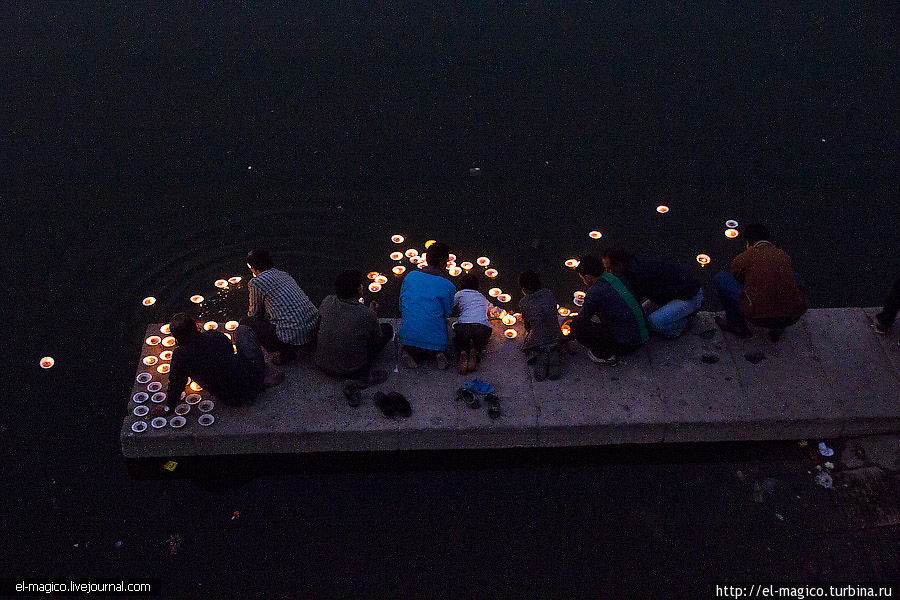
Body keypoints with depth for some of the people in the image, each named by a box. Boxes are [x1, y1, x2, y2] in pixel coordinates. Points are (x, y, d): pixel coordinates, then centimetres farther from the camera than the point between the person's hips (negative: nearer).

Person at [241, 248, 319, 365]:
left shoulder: (256, 282, -5)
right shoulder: (284, 274, 19)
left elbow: (255, 313, 11)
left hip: (294, 339, -8)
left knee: (245, 322, 6)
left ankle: (284, 352, 3)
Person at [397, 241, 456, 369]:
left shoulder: (410, 276, 3)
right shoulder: (448, 286, -7)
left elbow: (401, 306, 12)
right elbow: (447, 314, 4)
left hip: (407, 336, 2)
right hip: (435, 339, -2)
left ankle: (410, 353, 0)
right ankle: (437, 354, -4)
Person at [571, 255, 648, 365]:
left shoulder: (596, 291, -16)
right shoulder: (613, 278, 9)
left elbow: (583, 318, -1)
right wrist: (572, 317, 37)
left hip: (626, 344, -9)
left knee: (577, 325, -11)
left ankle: (606, 355, -2)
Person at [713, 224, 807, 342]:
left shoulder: (742, 258, 6)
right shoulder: (784, 255, 17)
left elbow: (734, 283, 26)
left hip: (760, 317, -4)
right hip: (793, 317, 4)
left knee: (720, 278, 10)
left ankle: (736, 324, 20)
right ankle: (777, 329, 25)